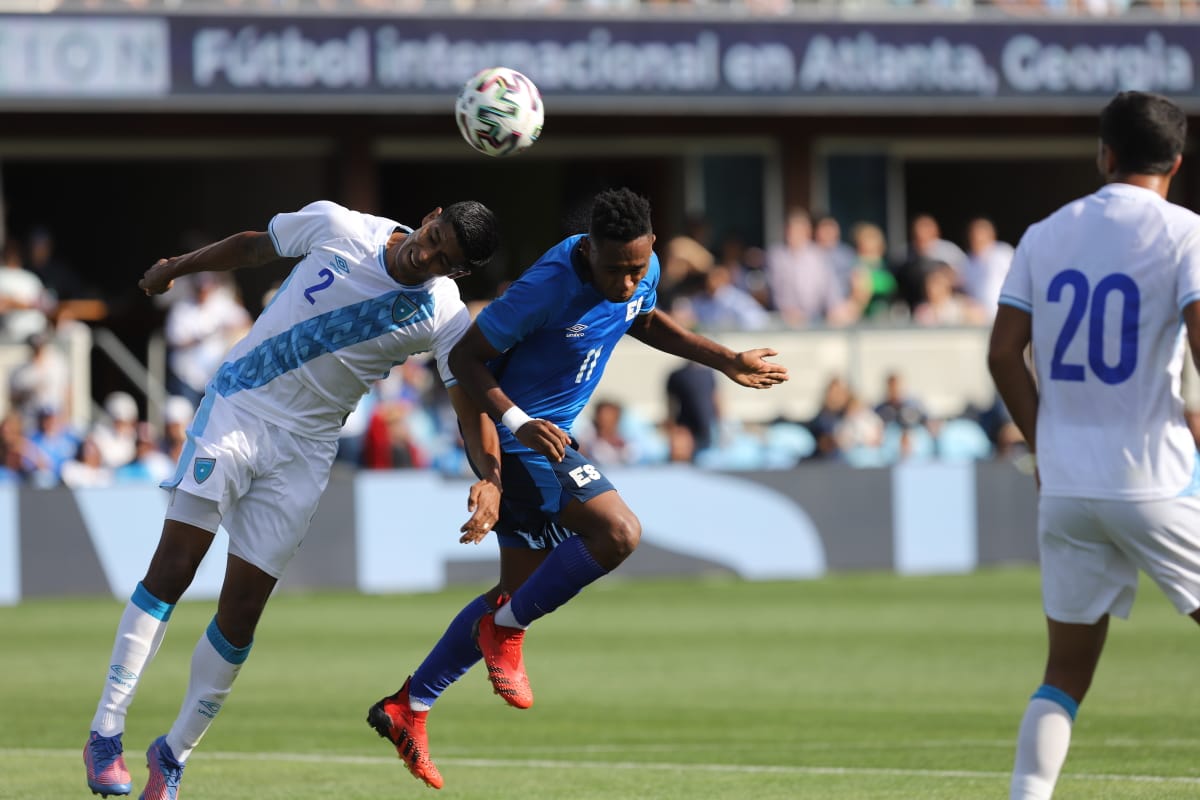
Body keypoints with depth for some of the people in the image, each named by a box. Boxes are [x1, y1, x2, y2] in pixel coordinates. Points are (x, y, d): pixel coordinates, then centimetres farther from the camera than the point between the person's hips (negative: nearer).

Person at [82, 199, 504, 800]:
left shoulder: (445, 318, -9)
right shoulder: (336, 226, -8)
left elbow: (473, 407, -7)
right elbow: (253, 246, 9)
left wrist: (491, 478, -26)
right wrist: (175, 268, 21)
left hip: (305, 449, 1)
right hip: (234, 410, -1)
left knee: (242, 609, -3)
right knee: (172, 567, -12)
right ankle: (105, 733, -9)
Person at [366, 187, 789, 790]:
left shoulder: (643, 271, -4)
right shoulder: (548, 288, -28)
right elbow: (463, 356, -20)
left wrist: (727, 362, 18)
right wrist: (518, 422, -33)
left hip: (549, 431, 9)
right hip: (517, 439, -9)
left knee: (519, 593, 14)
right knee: (619, 533, -24)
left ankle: (408, 709, 23)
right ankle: (507, 629, -5)